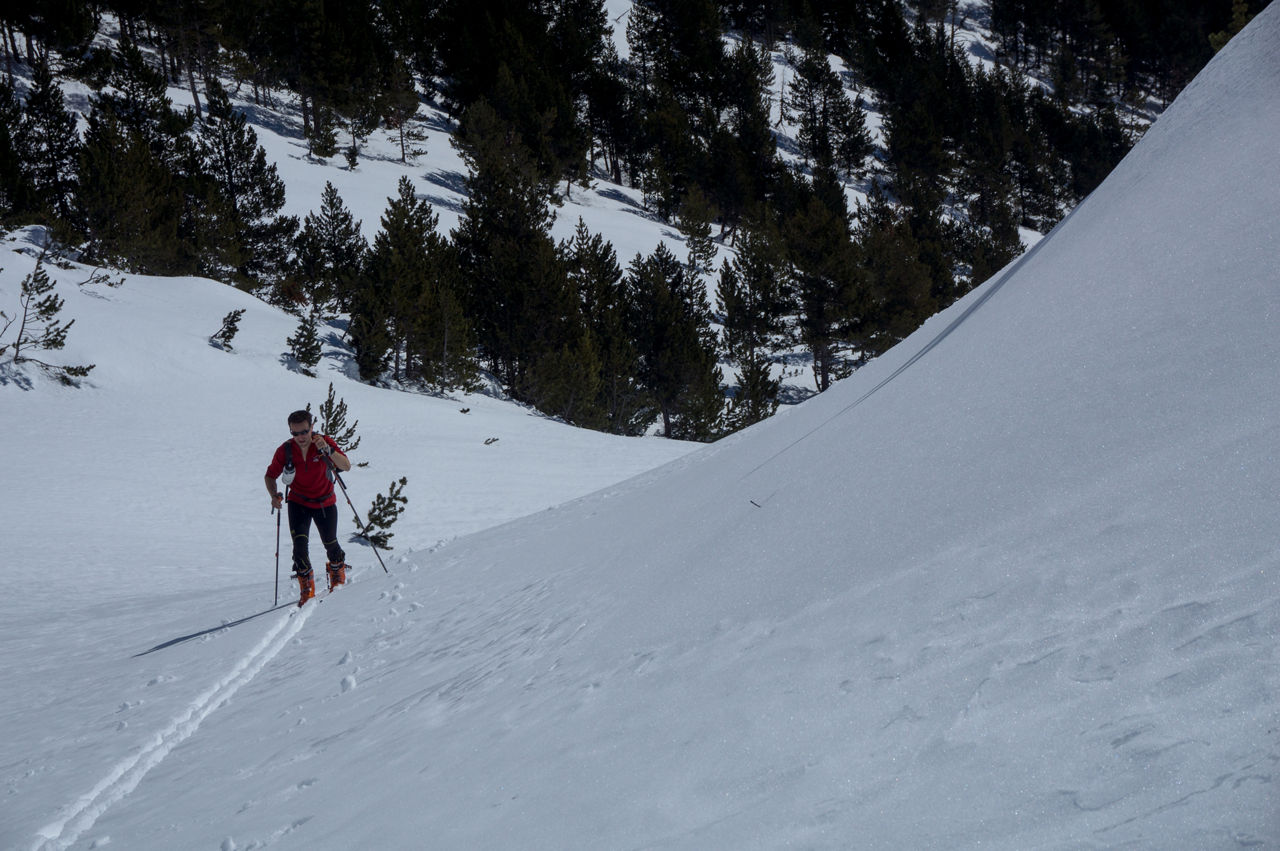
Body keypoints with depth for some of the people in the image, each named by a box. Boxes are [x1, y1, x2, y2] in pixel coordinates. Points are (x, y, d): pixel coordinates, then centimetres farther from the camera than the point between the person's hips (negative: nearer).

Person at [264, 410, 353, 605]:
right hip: (299, 503, 0)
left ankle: (338, 577, 36)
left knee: (330, 543, 5)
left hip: (325, 503, 0)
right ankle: (307, 588, -2)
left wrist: (327, 450, -41)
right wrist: (274, 495, -22)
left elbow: (346, 466, -27)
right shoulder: (285, 450, -16)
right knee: (300, 542, -16)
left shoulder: (324, 442, -19)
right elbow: (270, 476, -3)